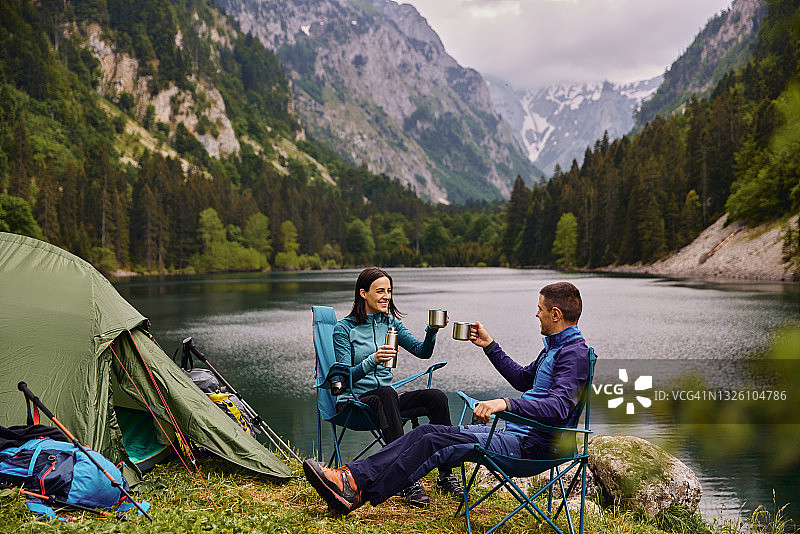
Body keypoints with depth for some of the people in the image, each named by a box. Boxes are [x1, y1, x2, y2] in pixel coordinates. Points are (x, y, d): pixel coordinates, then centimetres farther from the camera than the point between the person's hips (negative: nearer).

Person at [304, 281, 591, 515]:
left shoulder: (575, 352, -15)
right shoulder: (553, 345, 18)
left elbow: (560, 407, -30)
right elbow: (523, 379, 31)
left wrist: (506, 404, -40)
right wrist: (490, 345, 28)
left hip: (530, 445, -10)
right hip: (514, 432, 10)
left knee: (435, 443, -19)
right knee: (427, 431, -4)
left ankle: (357, 492, -16)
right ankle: (354, 475, -11)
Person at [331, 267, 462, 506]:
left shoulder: (391, 323, 11)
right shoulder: (344, 329, -5)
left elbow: (422, 351, 1)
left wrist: (432, 331, -18)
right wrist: (372, 361, -29)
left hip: (386, 397, 5)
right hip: (354, 401, -5)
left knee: (436, 397, -21)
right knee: (386, 394, -39)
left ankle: (446, 475, -16)